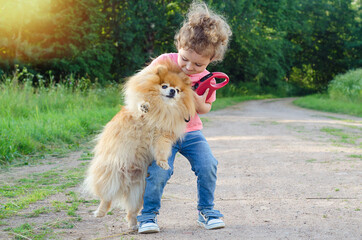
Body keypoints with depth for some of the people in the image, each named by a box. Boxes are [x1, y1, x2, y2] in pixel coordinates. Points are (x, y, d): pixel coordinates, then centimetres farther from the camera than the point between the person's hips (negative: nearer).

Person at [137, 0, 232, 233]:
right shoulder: (164, 61, -12)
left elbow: (205, 109, 10)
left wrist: (198, 102, -13)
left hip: (191, 131, 3)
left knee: (208, 166, -14)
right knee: (159, 171, -22)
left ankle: (206, 210, 10)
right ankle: (148, 214, -1)